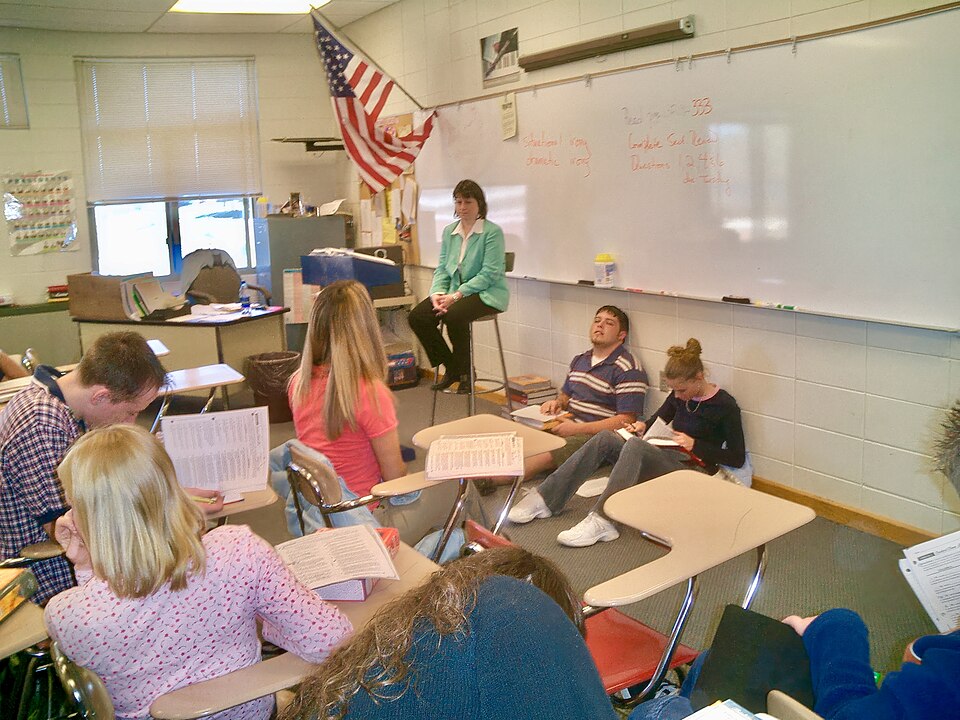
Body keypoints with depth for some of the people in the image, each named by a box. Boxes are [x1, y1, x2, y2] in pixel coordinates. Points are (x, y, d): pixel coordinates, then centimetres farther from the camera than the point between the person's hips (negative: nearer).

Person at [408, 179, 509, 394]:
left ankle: (465, 371, -8)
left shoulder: (492, 232, -9)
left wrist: (457, 295, -21)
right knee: (417, 317, -14)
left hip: (487, 293, -6)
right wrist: (437, 293, -9)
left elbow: (489, 274, -15)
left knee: (454, 315, -34)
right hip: (455, 292, 7)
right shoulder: (449, 231, 12)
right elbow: (442, 268, 12)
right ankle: (451, 368, 3)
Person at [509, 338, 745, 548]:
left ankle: (602, 520, -44)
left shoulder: (725, 406, -7)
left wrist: (695, 445, -15)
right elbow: (659, 419, 28)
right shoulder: (680, 395, 12)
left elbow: (737, 458, -7)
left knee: (635, 445, -35)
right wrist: (643, 426, 5)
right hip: (664, 458, 7)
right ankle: (545, 498, -22)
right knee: (605, 438, -18)